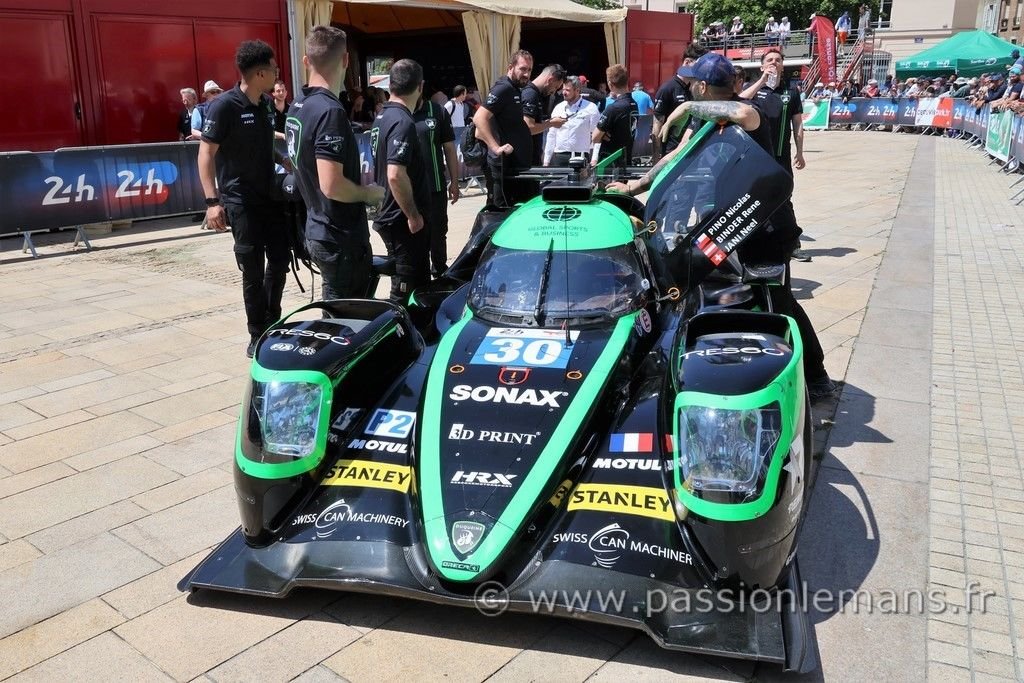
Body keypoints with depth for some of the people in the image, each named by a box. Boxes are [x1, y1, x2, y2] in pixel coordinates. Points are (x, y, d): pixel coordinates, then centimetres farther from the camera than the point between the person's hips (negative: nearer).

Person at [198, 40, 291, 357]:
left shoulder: (266, 104, 8)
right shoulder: (224, 105, -14)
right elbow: (206, 154, -15)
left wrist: (283, 159, 6)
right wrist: (213, 201, -22)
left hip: (270, 196, 7)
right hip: (240, 200, -7)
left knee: (280, 258, 14)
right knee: (253, 271, -1)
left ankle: (273, 324, 33)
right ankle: (258, 337, 13)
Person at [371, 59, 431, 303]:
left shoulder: (382, 117, 12)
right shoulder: (403, 122, -19)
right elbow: (396, 175, -29)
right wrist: (413, 216, -20)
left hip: (390, 215, 10)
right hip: (403, 221, -10)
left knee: (420, 284, 20)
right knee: (405, 291, -2)